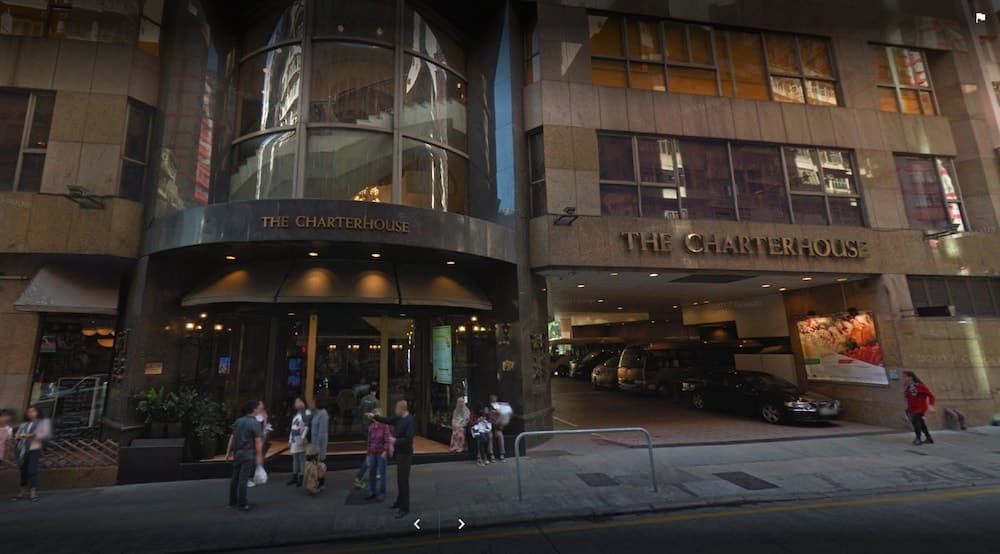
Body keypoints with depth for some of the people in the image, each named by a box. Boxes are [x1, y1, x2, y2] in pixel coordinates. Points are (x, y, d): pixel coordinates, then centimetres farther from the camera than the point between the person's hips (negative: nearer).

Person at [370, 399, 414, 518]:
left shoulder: (409, 421, -23)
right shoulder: (399, 418, 4)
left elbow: (408, 439, -27)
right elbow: (387, 420, 16)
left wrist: (395, 441, -20)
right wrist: (375, 416, 7)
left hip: (405, 454, -9)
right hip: (400, 453, 9)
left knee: (403, 480, -3)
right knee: (399, 479, 21)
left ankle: (405, 508, 7)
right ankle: (399, 502, 36)